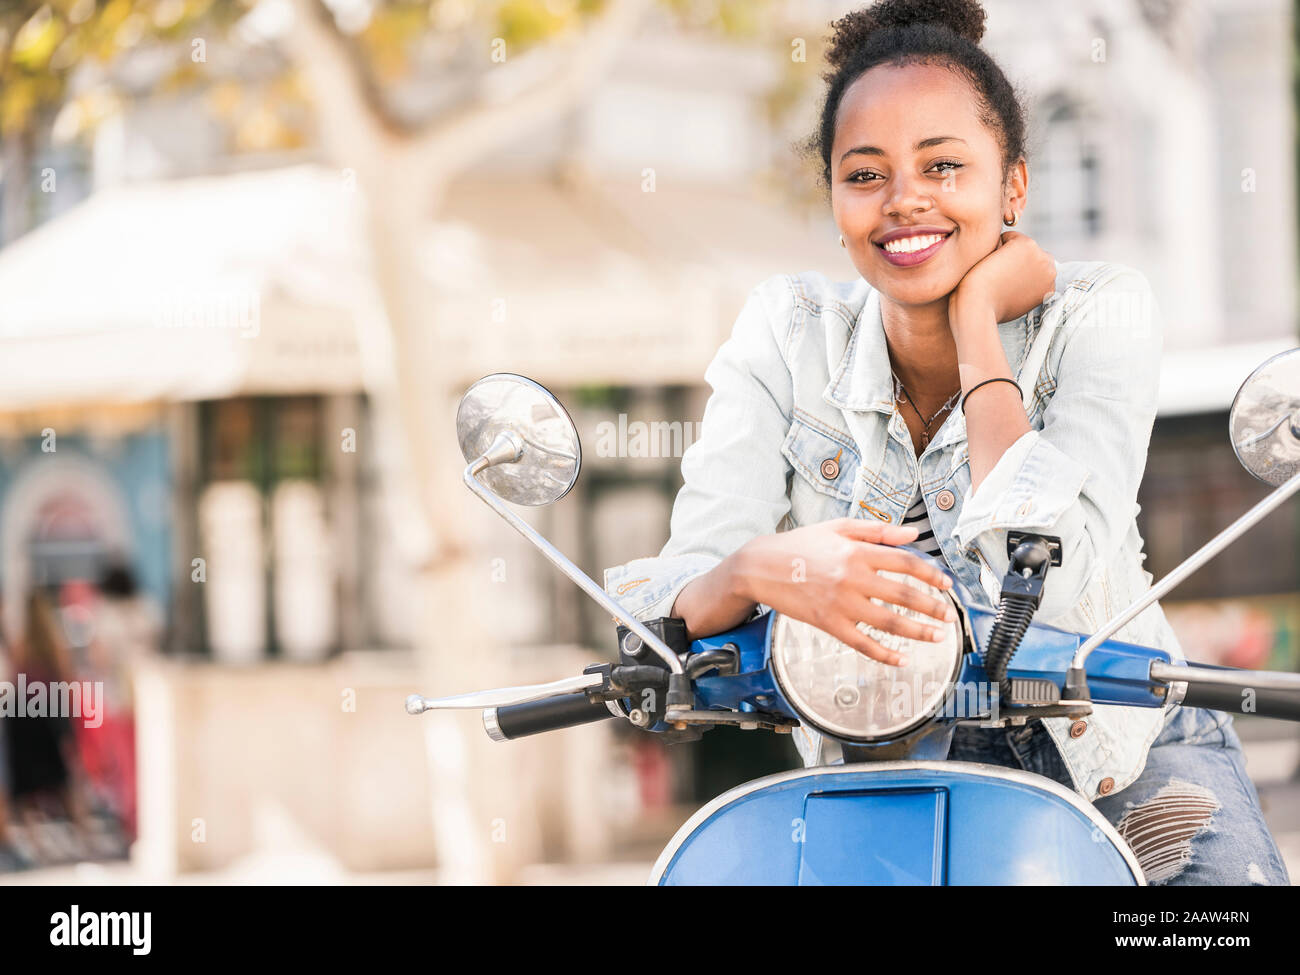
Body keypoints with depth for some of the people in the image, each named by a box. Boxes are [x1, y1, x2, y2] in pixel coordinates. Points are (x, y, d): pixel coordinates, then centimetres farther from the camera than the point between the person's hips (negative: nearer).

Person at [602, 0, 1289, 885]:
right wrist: (761, 570, -38)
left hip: (1125, 754, -1)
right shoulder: (788, 332, -6)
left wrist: (976, 321, -20)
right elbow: (678, 596, -16)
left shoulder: (1100, 311, -11)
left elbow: (1046, 583, -26)